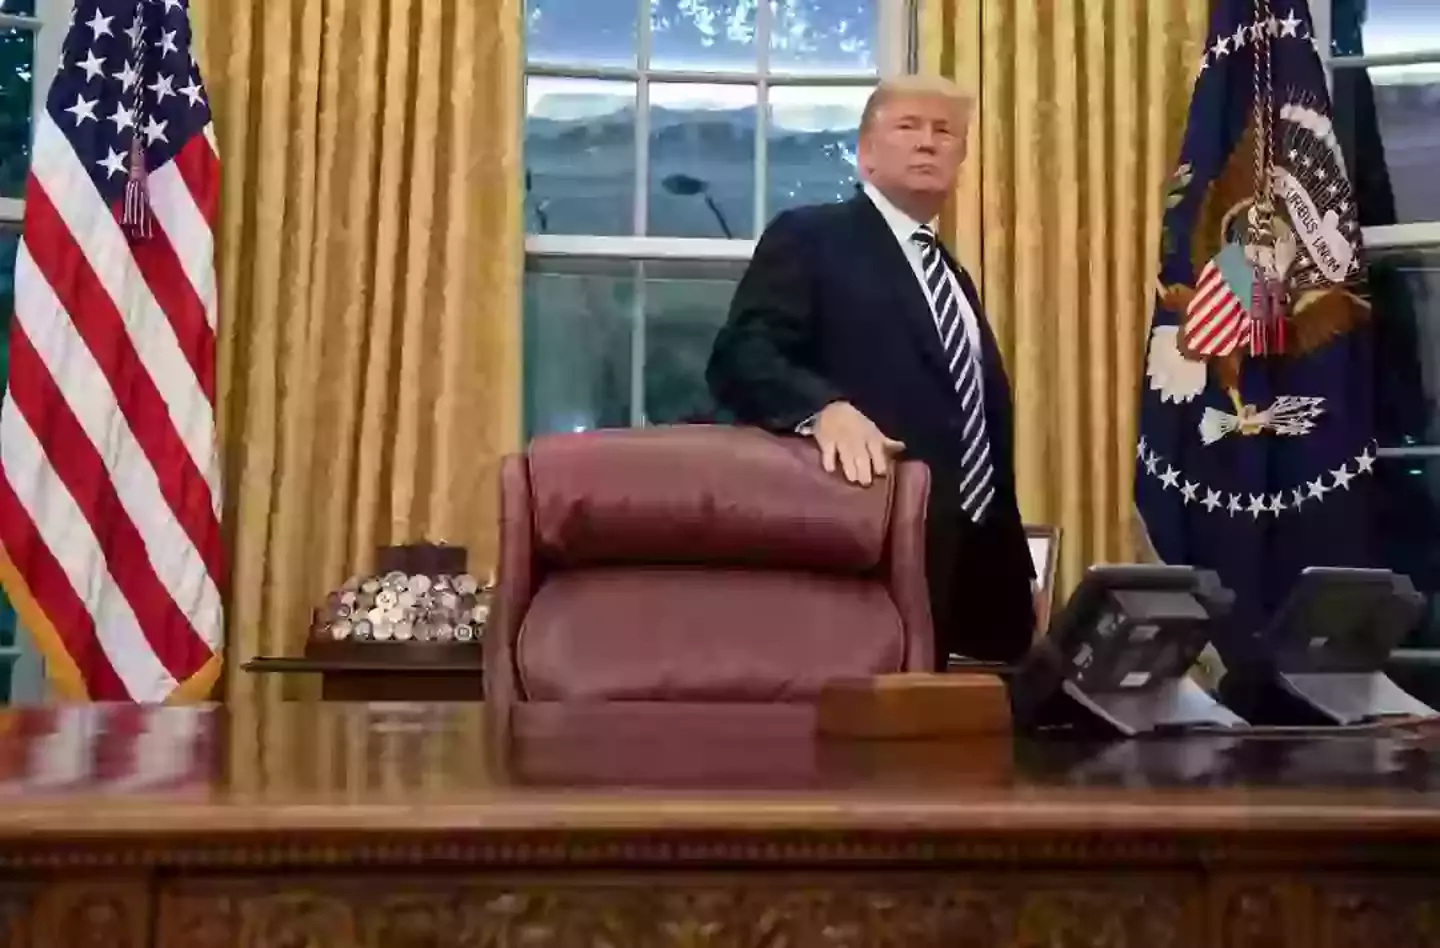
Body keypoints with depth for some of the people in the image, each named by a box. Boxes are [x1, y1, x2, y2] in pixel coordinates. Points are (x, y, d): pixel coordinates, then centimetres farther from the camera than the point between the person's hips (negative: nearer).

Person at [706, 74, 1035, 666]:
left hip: (973, 565, 8)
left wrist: (1016, 572, 17)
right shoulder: (808, 238, -1)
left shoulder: (954, 277, 22)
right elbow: (740, 358, -15)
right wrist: (827, 408, -35)